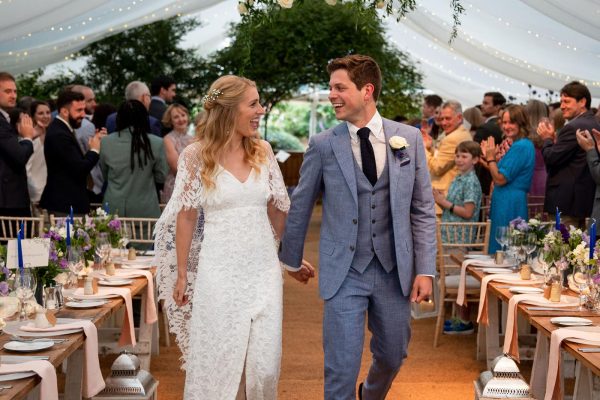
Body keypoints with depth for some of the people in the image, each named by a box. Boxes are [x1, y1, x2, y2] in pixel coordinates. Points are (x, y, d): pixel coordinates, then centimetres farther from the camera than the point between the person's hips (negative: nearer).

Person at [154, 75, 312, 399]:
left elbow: (276, 210, 12)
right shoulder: (196, 155, -6)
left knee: (264, 361, 5)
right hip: (219, 272, -3)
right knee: (216, 360, 4)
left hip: (264, 269, 3)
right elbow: (186, 217, -2)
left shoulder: (262, 151, 4)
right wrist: (182, 275, -1)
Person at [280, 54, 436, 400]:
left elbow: (423, 209, 2)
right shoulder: (323, 145, -5)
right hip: (344, 273, -2)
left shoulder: (410, 138, -1)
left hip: (395, 270, 3)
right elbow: (300, 206, 5)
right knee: (341, 367, -2)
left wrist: (425, 269, -2)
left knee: (393, 356, 19)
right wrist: (292, 260, 14)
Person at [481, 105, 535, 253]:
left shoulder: (520, 147, -15)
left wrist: (490, 158, -5)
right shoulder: (525, 144, 15)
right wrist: (493, 157, 13)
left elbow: (500, 179, -16)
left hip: (508, 205, -10)